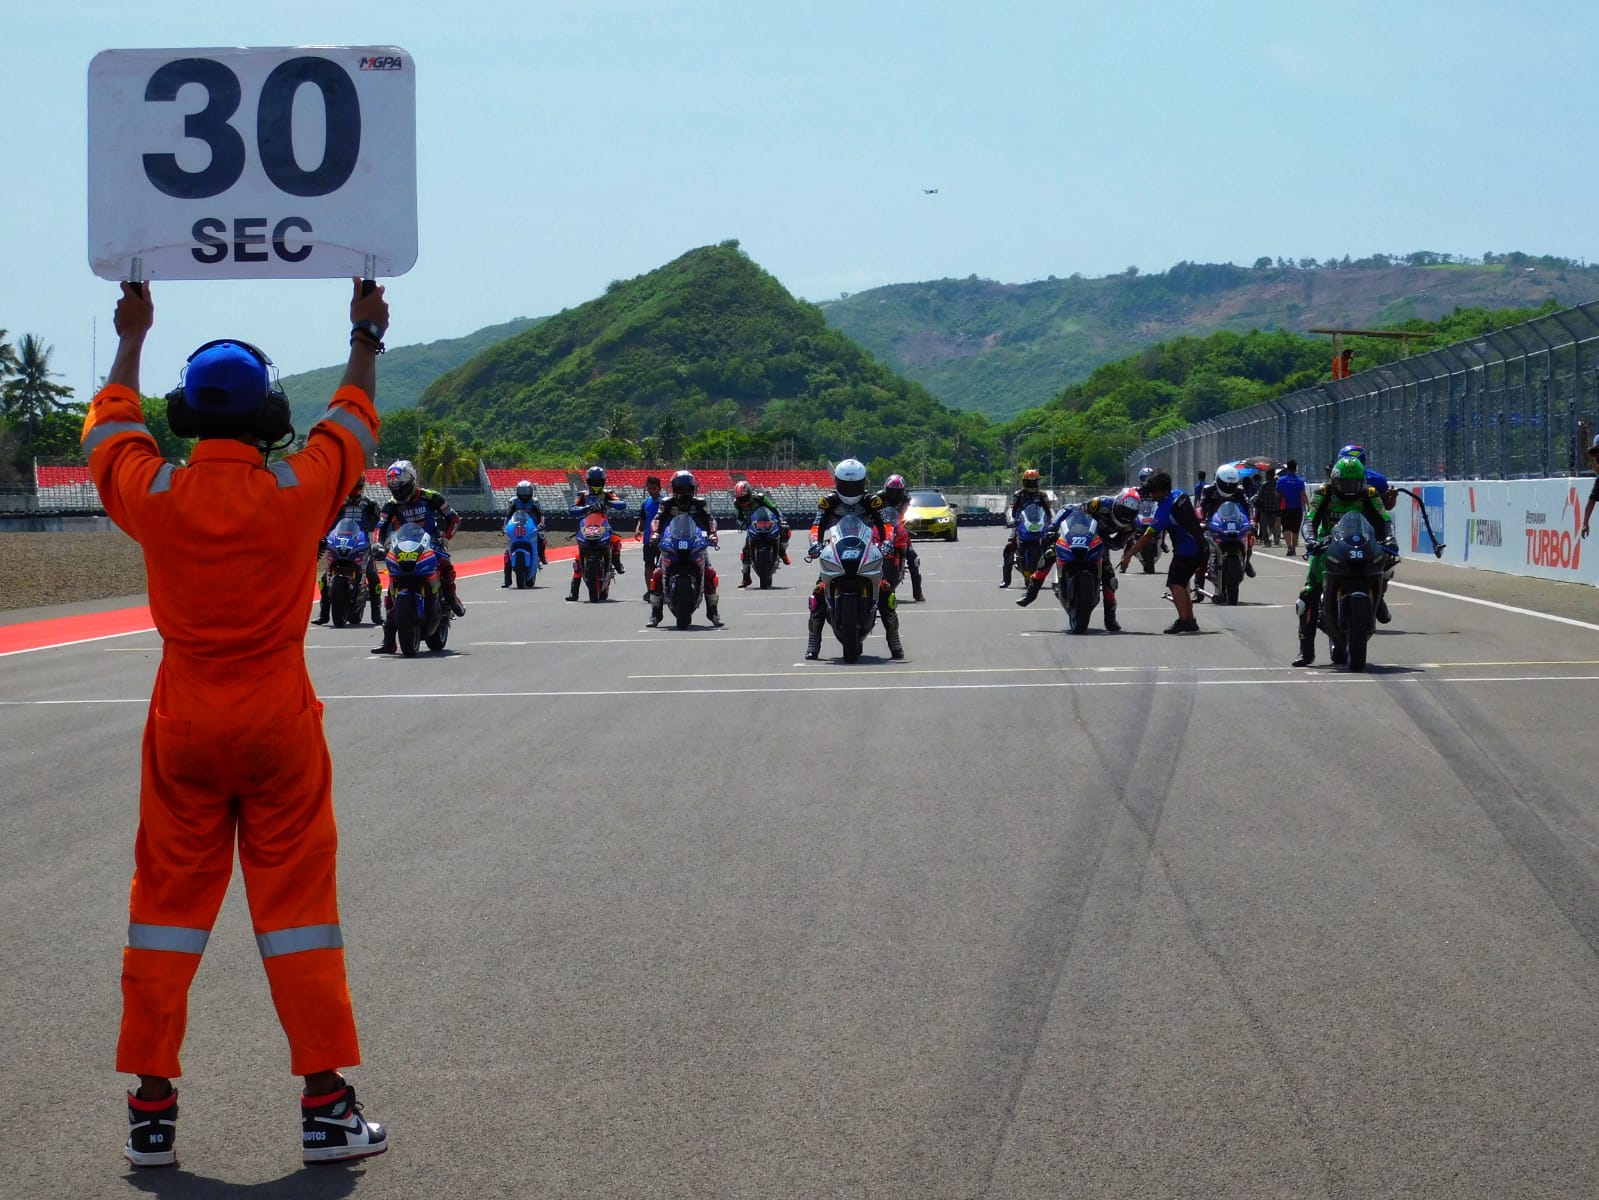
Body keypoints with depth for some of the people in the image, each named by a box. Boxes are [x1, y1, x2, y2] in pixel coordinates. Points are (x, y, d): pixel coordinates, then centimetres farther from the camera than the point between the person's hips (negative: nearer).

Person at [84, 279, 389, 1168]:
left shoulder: (154, 495, -7)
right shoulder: (299, 492, -9)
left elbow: (109, 430, 15)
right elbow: (354, 424, 11)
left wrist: (132, 339, 29)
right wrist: (367, 339, 27)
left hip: (183, 726, 1)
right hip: (281, 725, -1)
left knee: (167, 905, 9)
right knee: (297, 904, 5)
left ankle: (152, 1112, 11)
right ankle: (326, 1107, 8)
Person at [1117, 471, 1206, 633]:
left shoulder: (1165, 509, -20)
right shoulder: (1180, 494, 6)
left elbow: (1148, 535, -22)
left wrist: (1128, 556, -21)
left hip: (1186, 551, -10)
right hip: (1200, 548, 10)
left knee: (1175, 583, -19)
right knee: (1181, 584, 18)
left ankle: (1184, 619, -33)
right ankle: (1190, 621, 20)